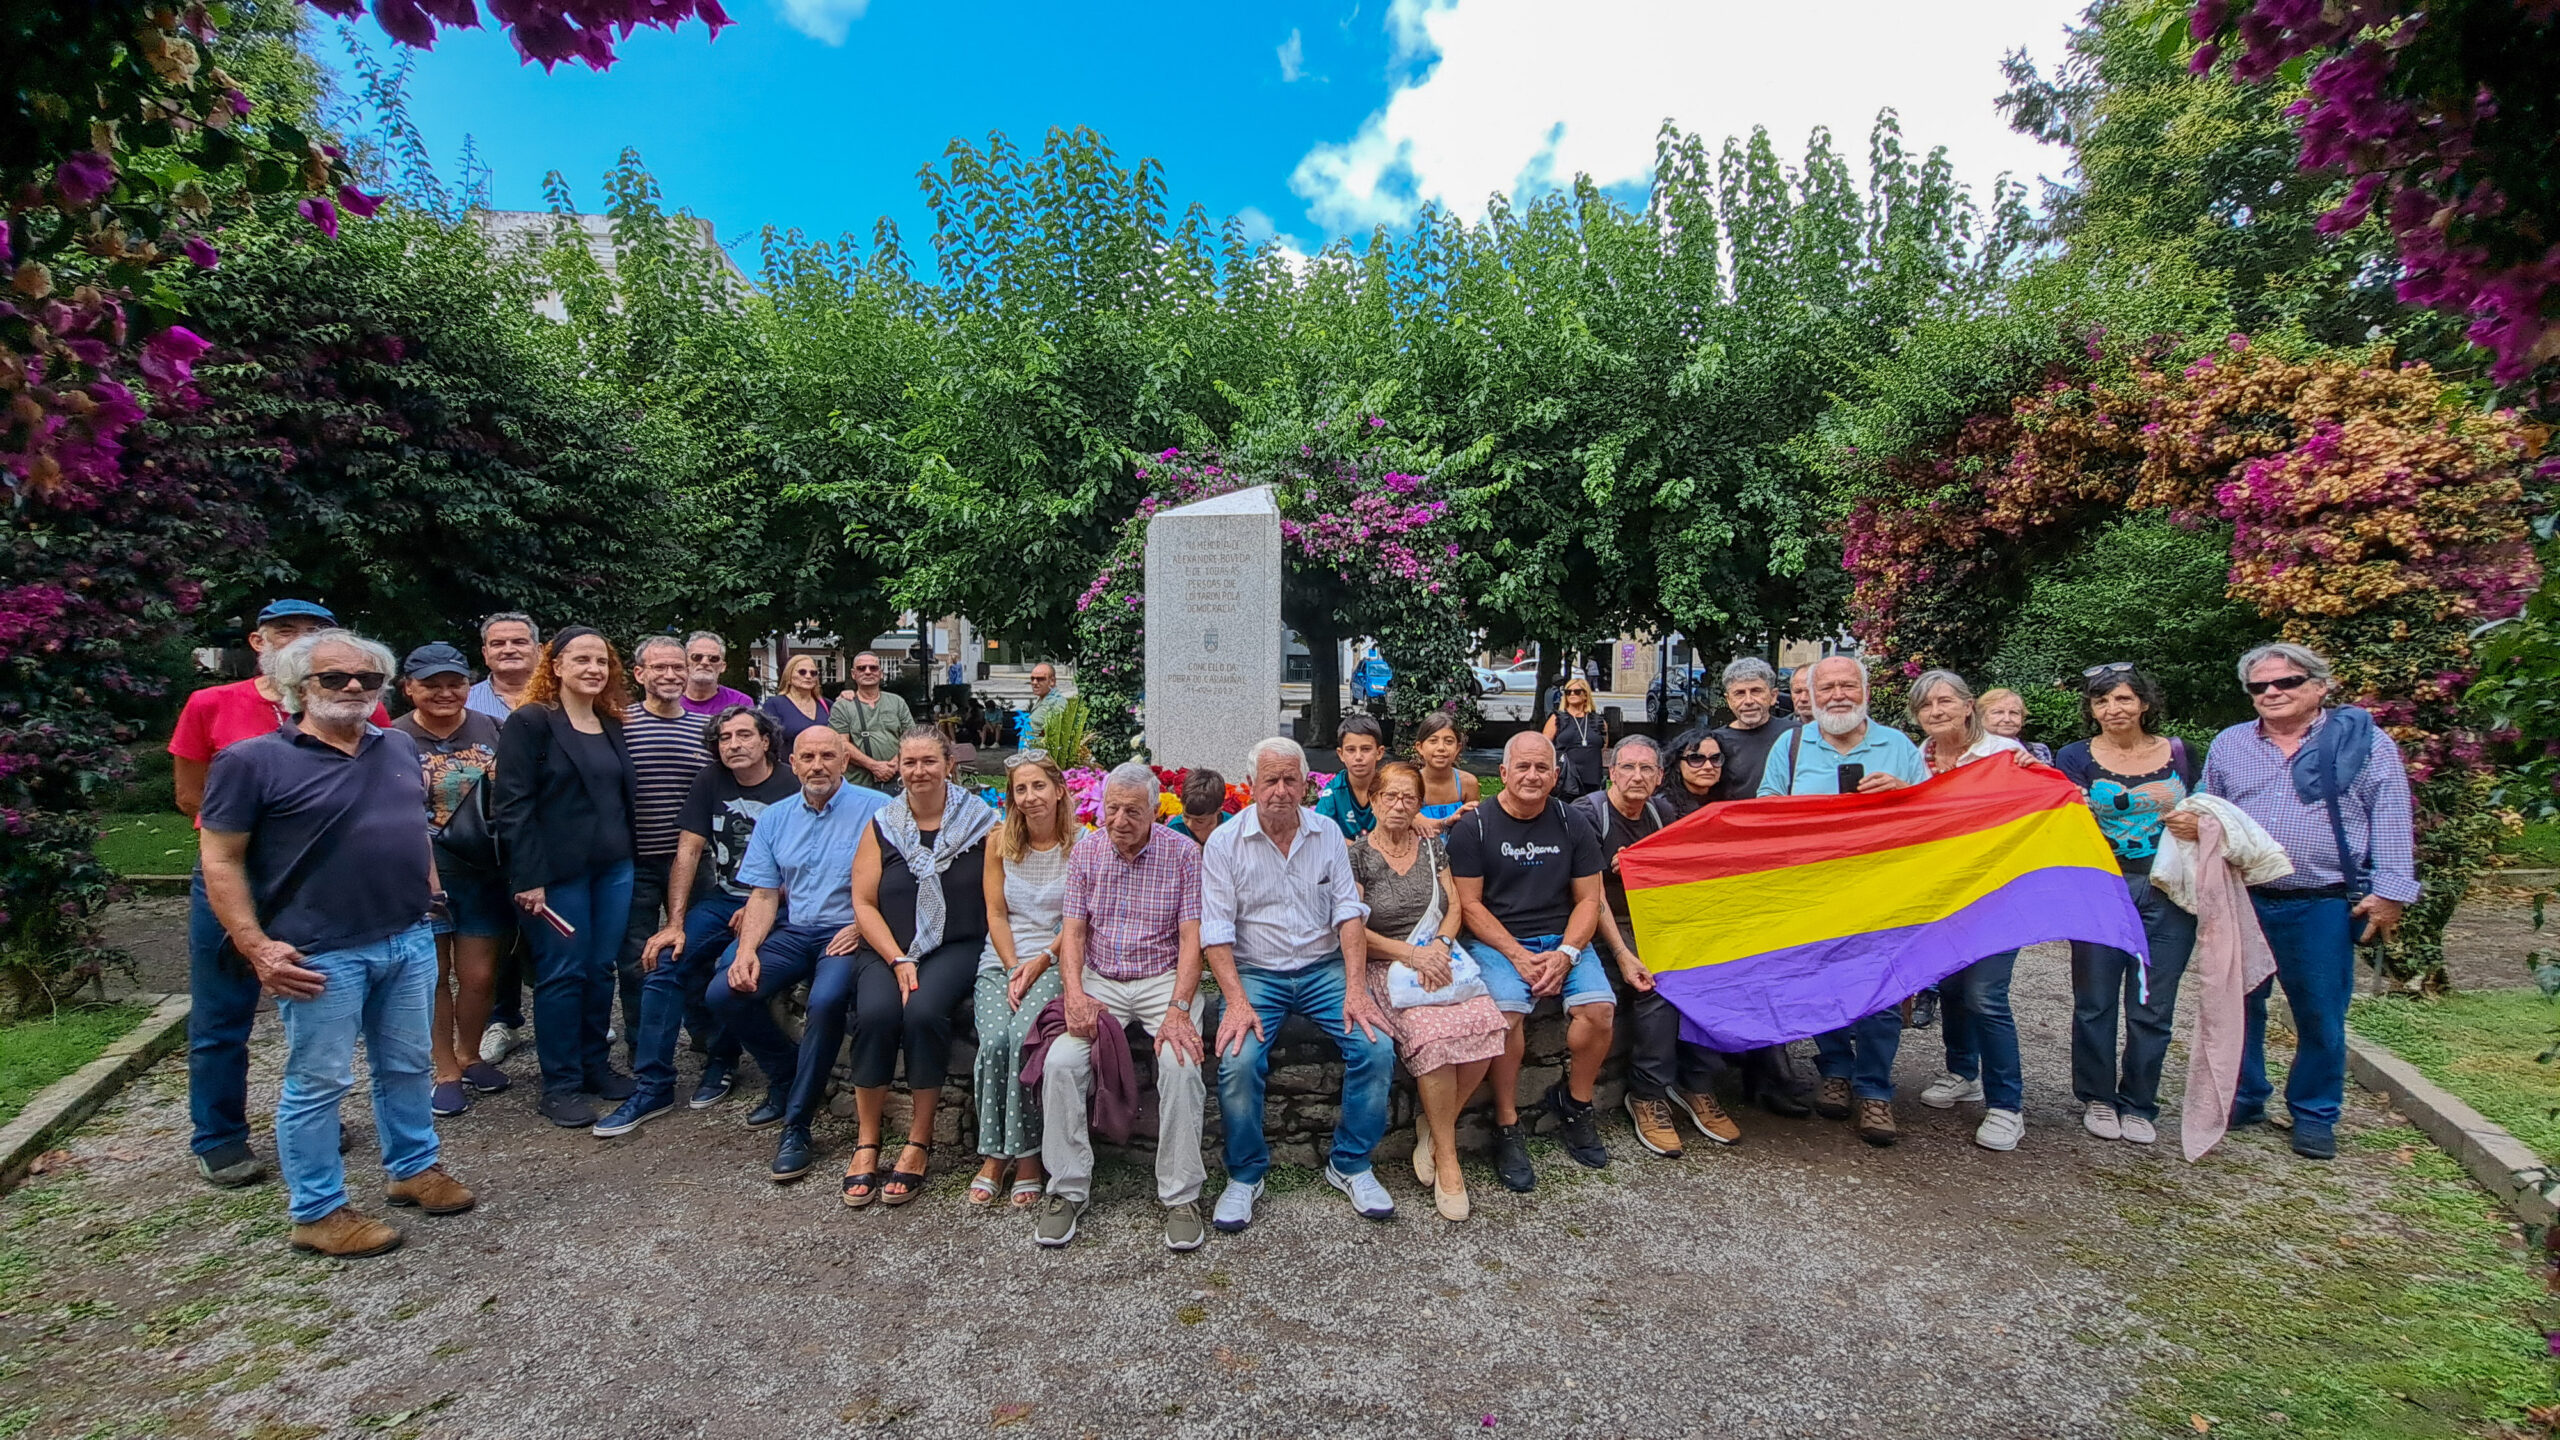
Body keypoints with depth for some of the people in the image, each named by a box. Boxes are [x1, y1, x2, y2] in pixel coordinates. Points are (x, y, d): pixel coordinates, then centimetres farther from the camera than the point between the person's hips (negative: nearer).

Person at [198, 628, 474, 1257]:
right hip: (321, 955, -5)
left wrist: (429, 891, 13)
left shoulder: (399, 748, 9)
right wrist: (258, 948, -14)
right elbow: (220, 859, -9)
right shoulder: (254, 761, -8)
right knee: (319, 1083, 6)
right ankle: (317, 1212, 20)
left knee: (409, 1065, 17)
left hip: (409, 943, 5)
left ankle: (414, 1168, 33)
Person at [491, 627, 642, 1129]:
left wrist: (629, 857, 11)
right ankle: (560, 1085, 13)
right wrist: (528, 879, -16)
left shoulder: (612, 726, 13)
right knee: (562, 974, 1)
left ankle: (595, 1064, 24)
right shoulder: (530, 722, -7)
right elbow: (514, 805, -12)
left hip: (613, 868, 6)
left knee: (601, 969, 11)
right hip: (558, 872, -6)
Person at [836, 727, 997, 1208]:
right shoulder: (882, 826, 9)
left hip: (956, 948, -2)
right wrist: (898, 960, -9)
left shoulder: (980, 822, 2)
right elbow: (864, 903, 4)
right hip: (886, 950, 2)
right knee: (876, 1012, -27)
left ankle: (920, 1142, -11)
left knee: (924, 1011, -29)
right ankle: (867, 1142, -10)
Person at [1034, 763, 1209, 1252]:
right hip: (1099, 980, 3)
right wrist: (1074, 993, -15)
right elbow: (1072, 931, 3)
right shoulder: (1086, 852, 5)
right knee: (1061, 1061, -21)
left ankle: (1181, 1196, -12)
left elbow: (1191, 937, -8)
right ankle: (1068, 1189, -4)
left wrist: (1179, 1008, -21)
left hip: (1165, 979, -2)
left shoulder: (1183, 853, -4)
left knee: (1181, 1062, -28)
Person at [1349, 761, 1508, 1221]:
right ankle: (1447, 1157, -14)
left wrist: (1440, 944, -8)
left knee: (1487, 1024, -25)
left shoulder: (1432, 848, 15)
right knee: (1434, 1034, -32)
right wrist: (1411, 953, -13)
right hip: (1385, 966, -4)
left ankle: (1435, 1128, -4)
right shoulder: (1357, 855, 1)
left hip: (1439, 957, 4)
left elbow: (1454, 907, 12)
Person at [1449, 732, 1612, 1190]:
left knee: (1599, 1007, -22)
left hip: (1563, 940, 3)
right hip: (1495, 942, -3)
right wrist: (1519, 956, -14)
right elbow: (1470, 904, -4)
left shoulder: (1572, 826, 8)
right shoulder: (1474, 827, -2)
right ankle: (1506, 1125, -10)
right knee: (1507, 1009, -31)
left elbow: (1589, 899, 7)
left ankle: (1572, 1102, 6)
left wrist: (1565, 954, -10)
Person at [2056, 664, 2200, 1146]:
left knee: (2153, 1005, 5)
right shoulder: (2077, 757, 0)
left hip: (2167, 893, 2)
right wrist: (2128, 798, -29)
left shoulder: (2177, 752, 7)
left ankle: (2138, 1105, 20)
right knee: (2095, 1001, 4)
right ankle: (2097, 1098, 20)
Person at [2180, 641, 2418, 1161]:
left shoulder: (2365, 742, 1)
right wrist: (2188, 824, -3)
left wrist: (2390, 891, -8)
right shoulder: (2228, 745, 10)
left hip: (2322, 907, -2)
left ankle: (2314, 1116, 22)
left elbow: (2391, 823, -2)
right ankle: (2243, 1099, 25)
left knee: (2320, 1016, 6)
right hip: (2240, 901, 3)